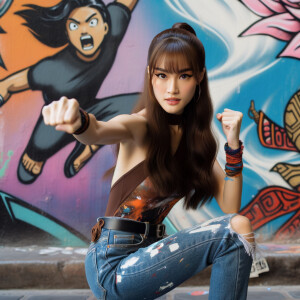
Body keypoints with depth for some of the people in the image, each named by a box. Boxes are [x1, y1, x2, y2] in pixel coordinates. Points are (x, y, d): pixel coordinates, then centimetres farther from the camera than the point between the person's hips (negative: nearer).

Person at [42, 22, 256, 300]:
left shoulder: (196, 136, 6)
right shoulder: (141, 126, -12)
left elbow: (230, 207, 1)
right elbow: (98, 132, -36)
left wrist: (233, 144, -11)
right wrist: (78, 123, -59)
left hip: (147, 251, 7)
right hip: (113, 265, -7)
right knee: (235, 231, -16)